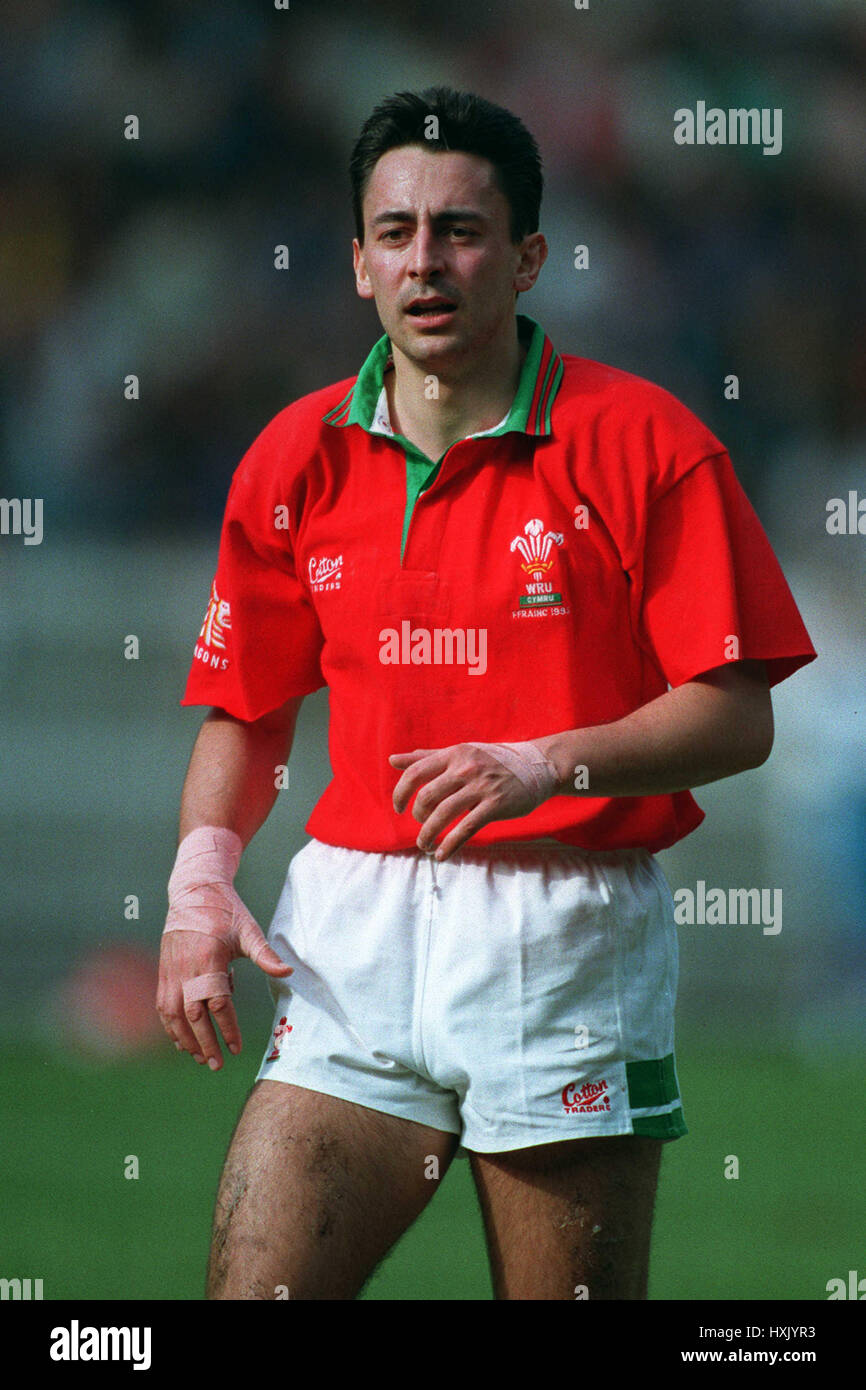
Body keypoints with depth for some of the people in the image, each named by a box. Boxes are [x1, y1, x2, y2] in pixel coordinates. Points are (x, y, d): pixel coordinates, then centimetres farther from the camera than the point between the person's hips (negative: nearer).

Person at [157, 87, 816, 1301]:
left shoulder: (644, 443, -4)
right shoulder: (297, 459, 8)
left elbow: (737, 717, -7)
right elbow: (246, 715, 16)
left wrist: (552, 764, -21)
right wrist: (201, 881, 0)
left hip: (571, 928, -3)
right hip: (351, 922, 3)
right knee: (253, 1290, -6)